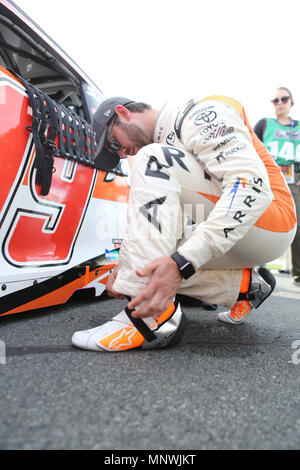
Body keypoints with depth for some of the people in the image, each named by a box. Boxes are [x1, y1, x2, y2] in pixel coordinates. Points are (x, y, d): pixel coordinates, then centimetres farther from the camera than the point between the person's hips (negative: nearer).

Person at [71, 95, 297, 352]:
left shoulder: (201, 114, -10)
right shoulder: (164, 141, 17)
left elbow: (252, 185, -27)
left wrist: (181, 263, -34)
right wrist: (125, 269, -3)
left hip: (268, 225, -9)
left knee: (155, 160, -21)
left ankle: (154, 316, -29)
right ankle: (246, 283, 7)